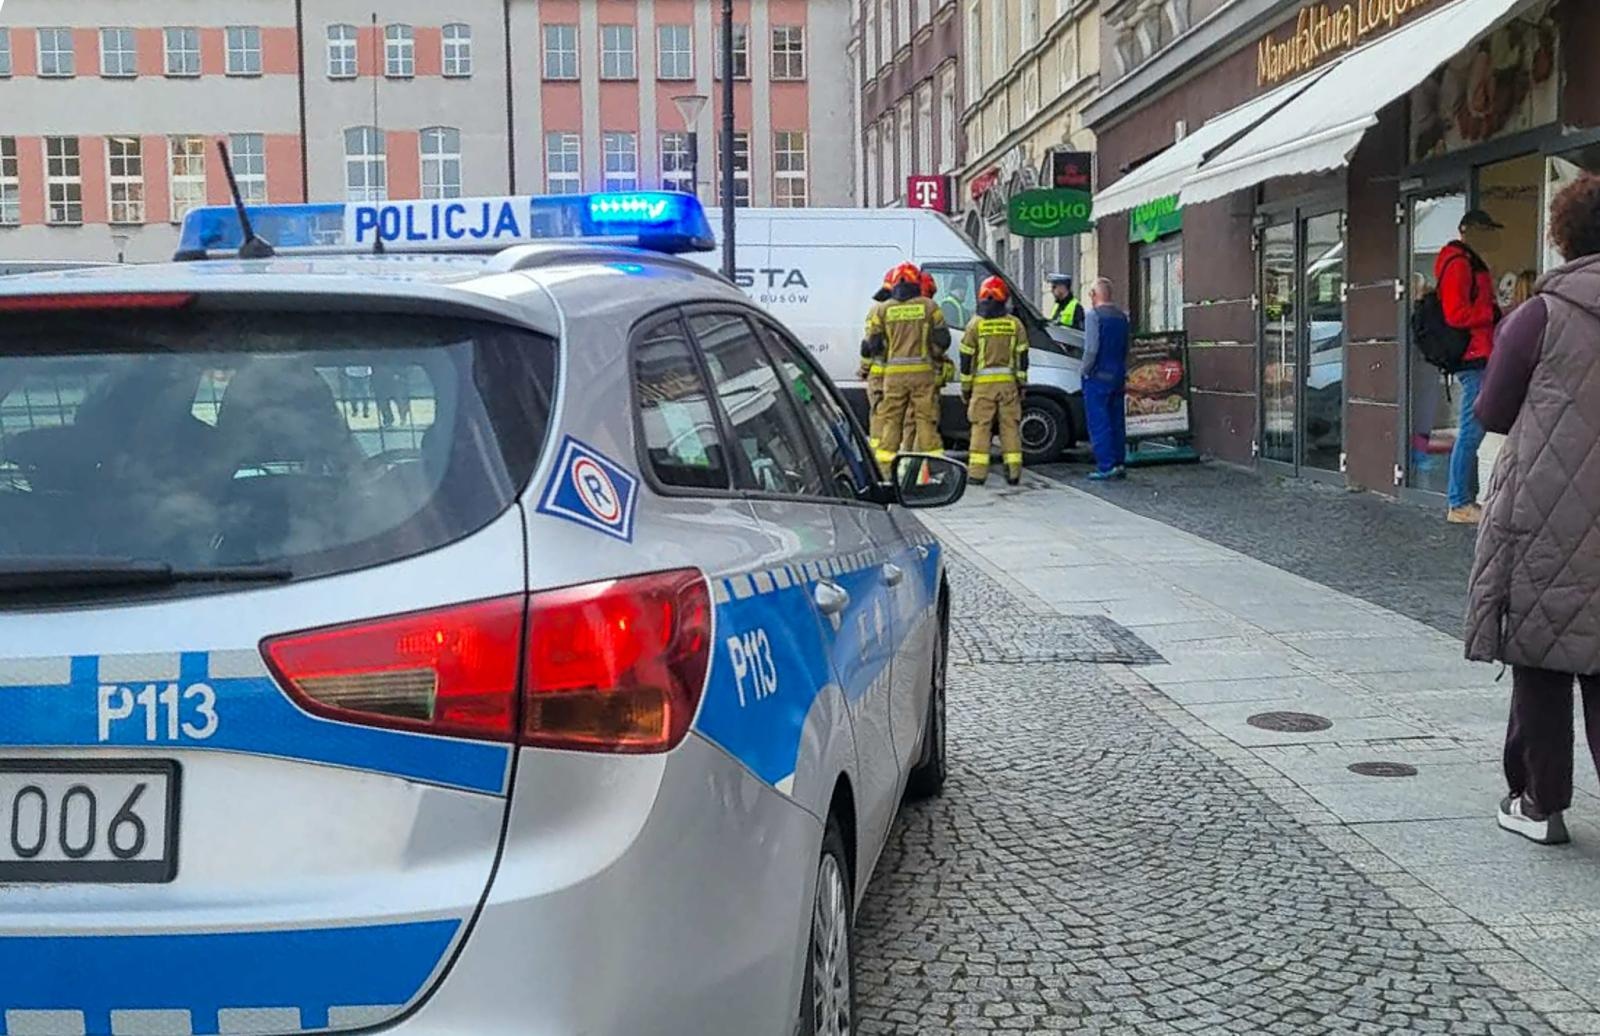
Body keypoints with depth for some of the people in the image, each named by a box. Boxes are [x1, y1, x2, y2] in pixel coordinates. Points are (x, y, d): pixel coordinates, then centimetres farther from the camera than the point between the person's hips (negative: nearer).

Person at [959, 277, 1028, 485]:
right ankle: (1013, 471, 5)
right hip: (1008, 382, 2)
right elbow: (1022, 357, 6)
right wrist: (1022, 383, 13)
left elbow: (967, 358, 0)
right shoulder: (1015, 324, 4)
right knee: (1010, 426, 6)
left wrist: (965, 387, 7)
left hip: (982, 383, -2)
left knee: (981, 428, 1)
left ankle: (978, 472, -2)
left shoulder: (975, 324, -2)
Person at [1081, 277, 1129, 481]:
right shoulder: (1122, 316, 12)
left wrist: (1085, 370, -7)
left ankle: (1106, 466, -6)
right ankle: (1119, 463, 15)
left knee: (1099, 423, -4)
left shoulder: (1094, 315, -13)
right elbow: (1126, 349, 17)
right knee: (1117, 421, 13)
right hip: (1118, 377, 7)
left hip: (1098, 377, -7)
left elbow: (1091, 349, -19)